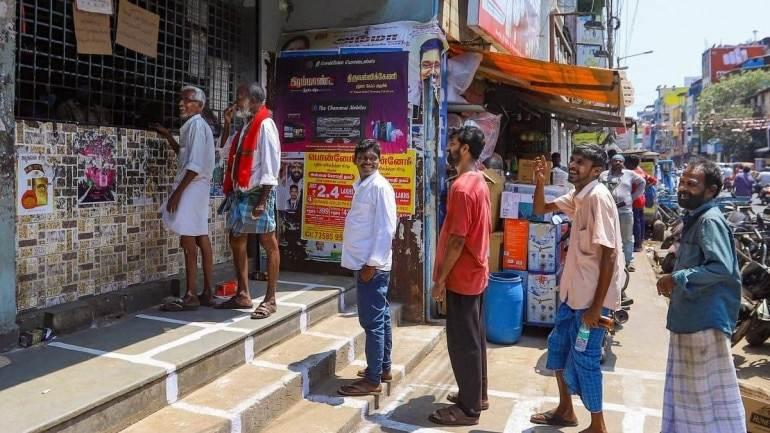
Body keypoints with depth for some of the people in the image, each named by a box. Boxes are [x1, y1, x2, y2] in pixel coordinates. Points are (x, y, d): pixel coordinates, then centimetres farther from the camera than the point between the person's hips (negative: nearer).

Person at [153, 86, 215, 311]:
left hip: (192, 186, -10)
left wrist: (177, 192, -20)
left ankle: (191, 295, -7)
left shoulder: (197, 125, -12)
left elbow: (195, 165, -20)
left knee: (188, 240, -10)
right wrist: (168, 137, 22)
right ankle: (207, 292, 15)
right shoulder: (192, 126, 18)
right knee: (201, 239, 10)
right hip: (195, 187, 10)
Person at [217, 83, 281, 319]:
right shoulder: (246, 126, 16)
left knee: (268, 244, -2)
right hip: (240, 193, 9)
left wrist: (263, 200, -21)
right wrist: (227, 123, 16)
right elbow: (226, 150, 29)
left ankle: (270, 300, 3)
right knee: (236, 242, 12)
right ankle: (243, 295, 21)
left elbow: (271, 165, -16)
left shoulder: (265, 125, -10)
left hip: (258, 193, -9)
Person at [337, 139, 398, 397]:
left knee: (372, 321, -3)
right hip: (364, 262, 9)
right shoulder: (361, 185, 14)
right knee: (380, 318, 17)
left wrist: (372, 263, -20)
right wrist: (366, 262, 16)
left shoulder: (380, 187, -14)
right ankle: (383, 368, 28)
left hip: (372, 264, -9)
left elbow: (386, 229, -19)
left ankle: (373, 380, 5)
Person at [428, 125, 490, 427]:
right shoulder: (479, 182, 9)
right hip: (476, 272, 10)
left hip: (462, 277, -10)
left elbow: (457, 239, -23)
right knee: (474, 337, 18)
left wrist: (440, 278, -16)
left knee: (462, 342, 1)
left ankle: (469, 408, 12)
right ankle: (477, 395, 31)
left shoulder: (461, 187, -22)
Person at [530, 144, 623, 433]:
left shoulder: (598, 197, -20)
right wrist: (540, 182, 0)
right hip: (574, 290, 9)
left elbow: (608, 256, -22)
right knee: (558, 345, 18)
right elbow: (540, 210, 20)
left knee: (583, 359, 1)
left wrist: (597, 306, -22)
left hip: (593, 294, -9)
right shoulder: (577, 196, 7)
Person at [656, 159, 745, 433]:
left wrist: (677, 279, -21)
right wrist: (675, 283, 9)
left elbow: (722, 267, -28)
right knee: (687, 388, 19)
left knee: (711, 390, 2)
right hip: (689, 317, 10)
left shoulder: (710, 221, -17)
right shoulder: (693, 218, 13)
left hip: (706, 319, -10)